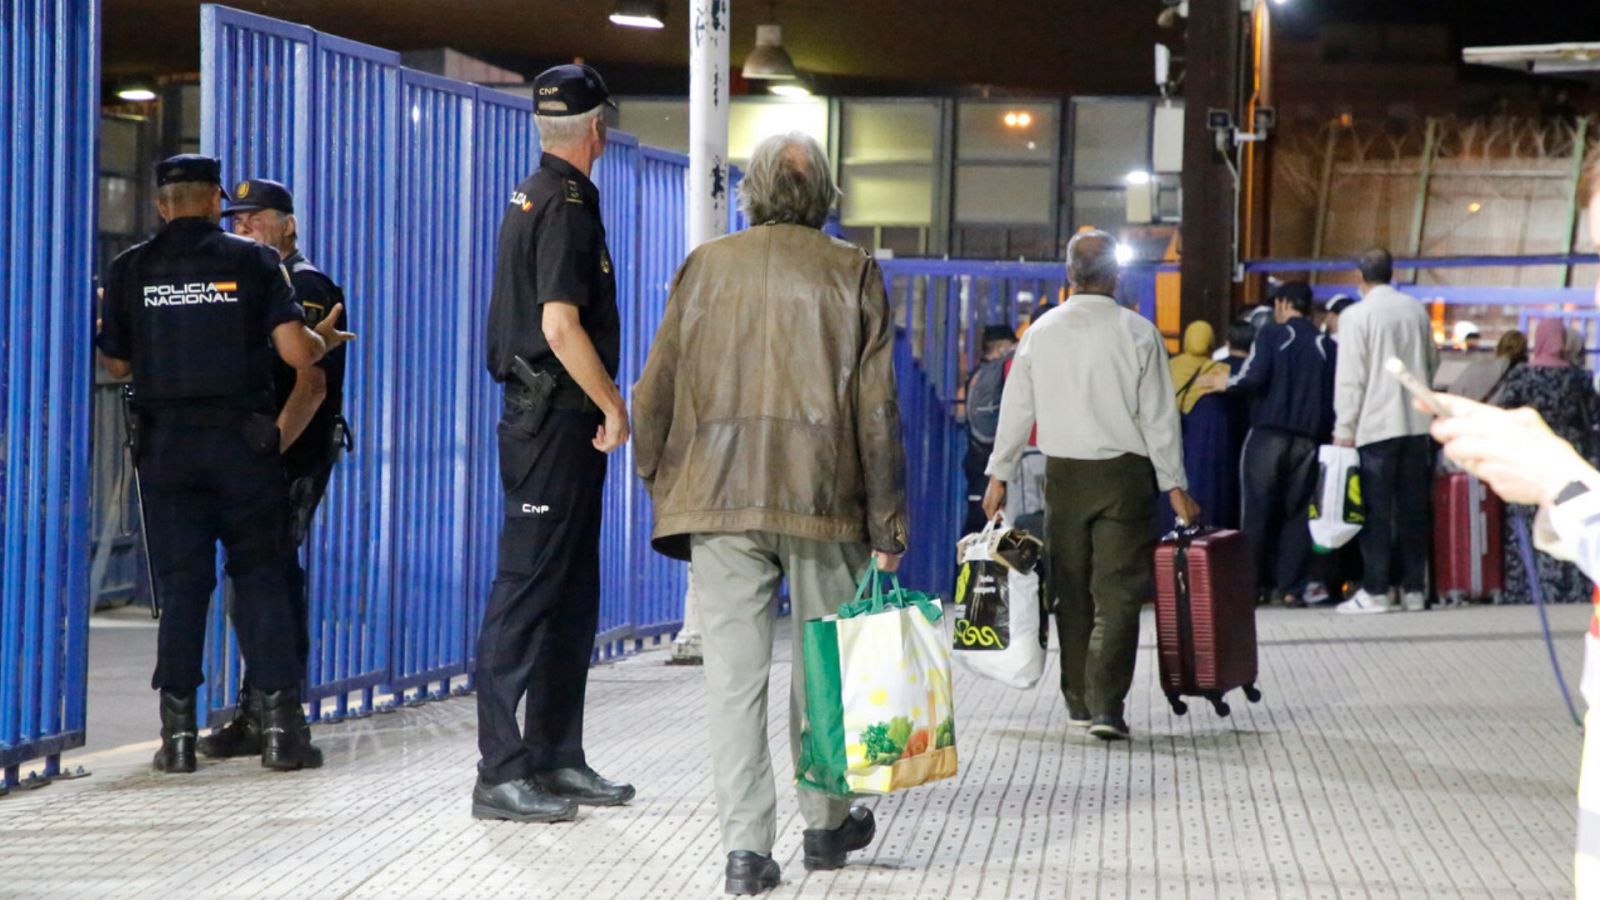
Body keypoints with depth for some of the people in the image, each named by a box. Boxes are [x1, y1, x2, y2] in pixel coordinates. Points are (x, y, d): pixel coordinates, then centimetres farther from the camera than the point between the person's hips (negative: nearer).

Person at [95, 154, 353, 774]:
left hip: (165, 441, 1)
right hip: (242, 441, -1)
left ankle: (178, 733, 4)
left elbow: (116, 363, 11)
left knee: (180, 584, 5)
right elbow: (296, 352, -8)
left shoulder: (130, 270, 3)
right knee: (261, 577, 5)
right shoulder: (253, 261, -1)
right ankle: (279, 725, 1)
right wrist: (327, 338, 14)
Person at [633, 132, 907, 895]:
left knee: (733, 671, 0)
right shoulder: (851, 273, 1)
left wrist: (660, 486, 16)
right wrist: (887, 524, 2)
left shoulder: (705, 267, 5)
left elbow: (655, 392, 5)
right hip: (822, 498, 0)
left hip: (718, 498, 1)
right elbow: (875, 406, -2)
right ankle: (825, 821, 26)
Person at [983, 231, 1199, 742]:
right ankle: (1106, 705, -13)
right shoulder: (1138, 334, -6)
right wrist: (1175, 486, 1)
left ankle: (1078, 702, 19)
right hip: (1123, 472, -3)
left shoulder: (1041, 332, 1)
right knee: (1117, 594, -2)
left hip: (1062, 473, 3)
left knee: (1071, 590, 13)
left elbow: (1017, 408, 6)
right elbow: (1159, 417, -5)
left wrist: (999, 475, 15)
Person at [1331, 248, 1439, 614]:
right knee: (1414, 508, 9)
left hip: (1376, 425, -5)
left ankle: (1375, 591, -2)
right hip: (1416, 423, 5)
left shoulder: (1356, 316, -9)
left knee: (1377, 511, -2)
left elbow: (1350, 378, -10)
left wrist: (1345, 429, -7)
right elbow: (1432, 361, 20)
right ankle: (1414, 588, 12)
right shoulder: (1416, 310, 7)